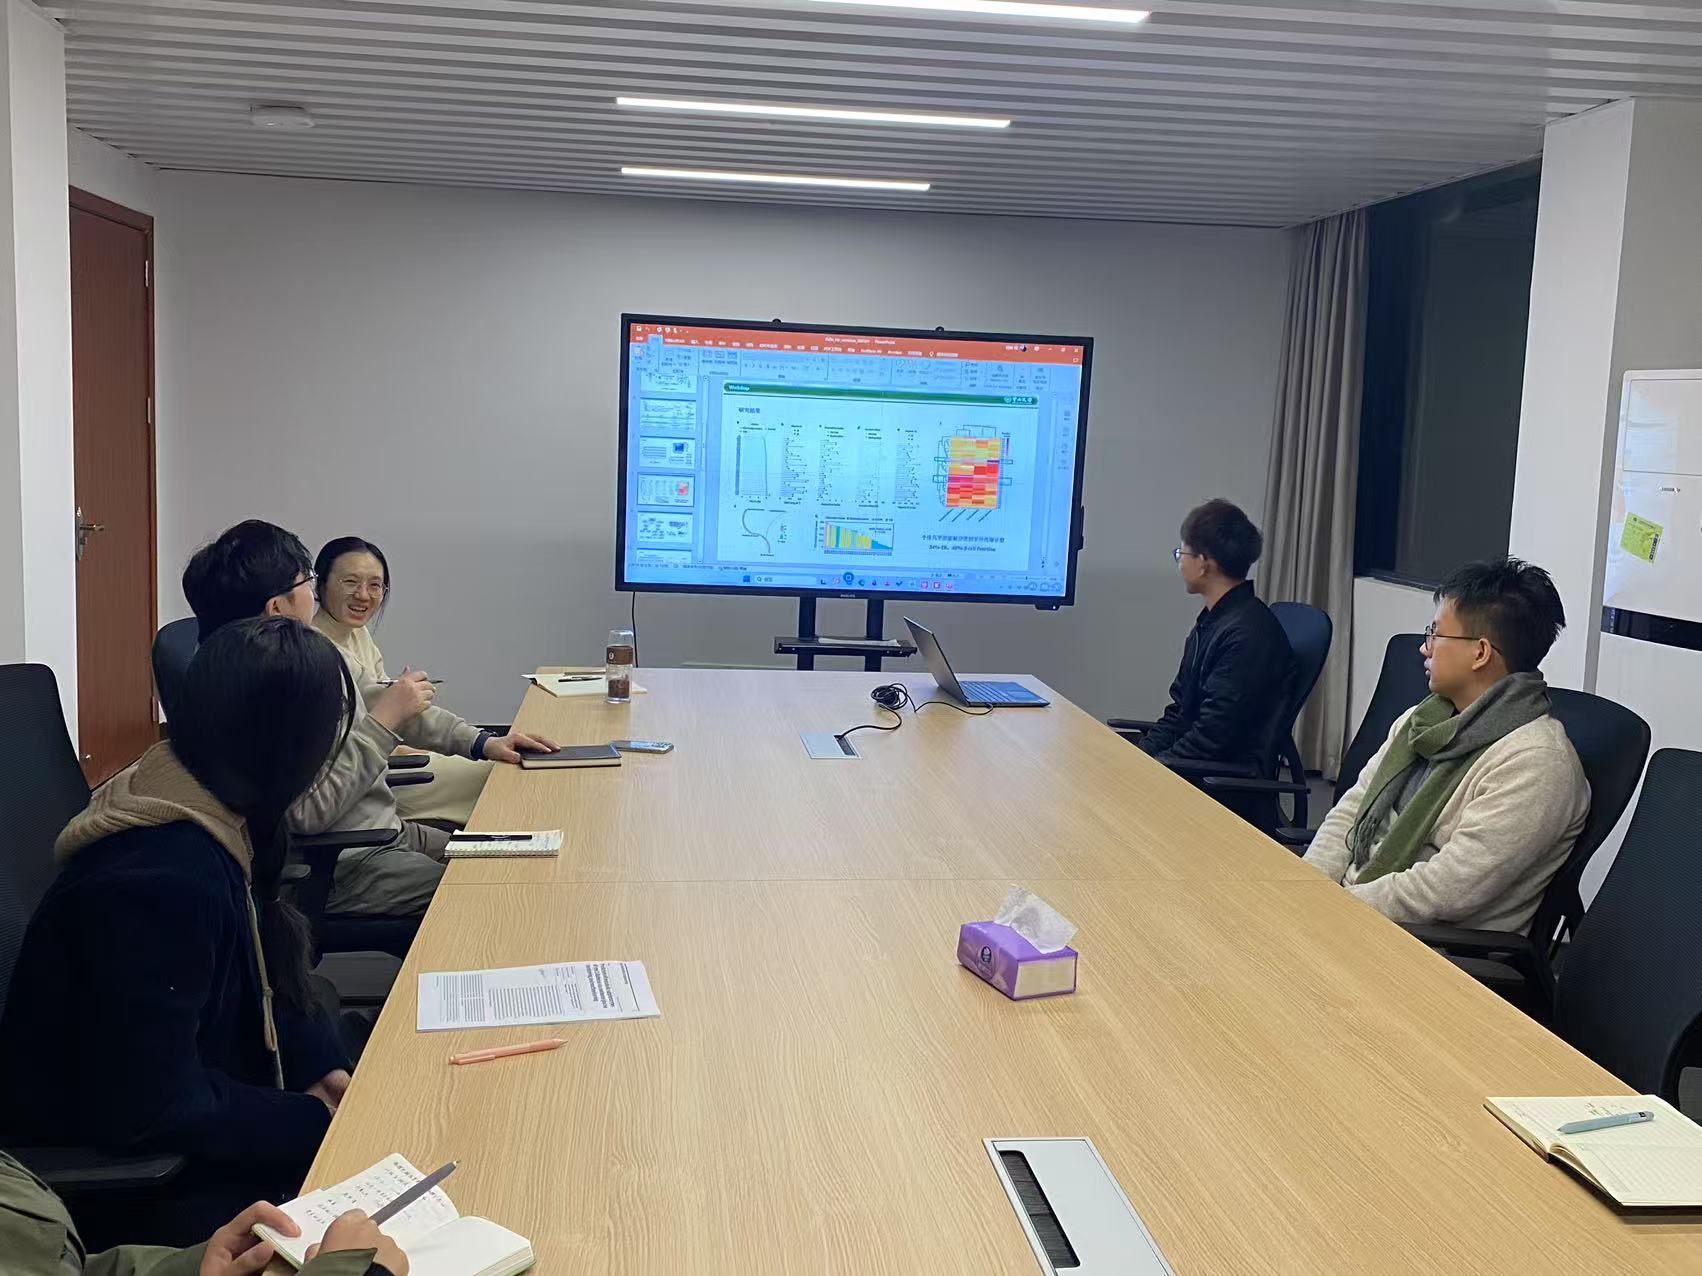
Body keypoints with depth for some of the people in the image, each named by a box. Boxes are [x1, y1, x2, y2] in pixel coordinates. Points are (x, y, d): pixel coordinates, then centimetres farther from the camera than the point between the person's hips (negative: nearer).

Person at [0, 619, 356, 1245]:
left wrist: (322, 1064, -5)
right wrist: (311, 1120, -17)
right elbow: (147, 1111, -28)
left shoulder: (225, 827, -3)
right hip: (114, 1180, -8)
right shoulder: (164, 882, -32)